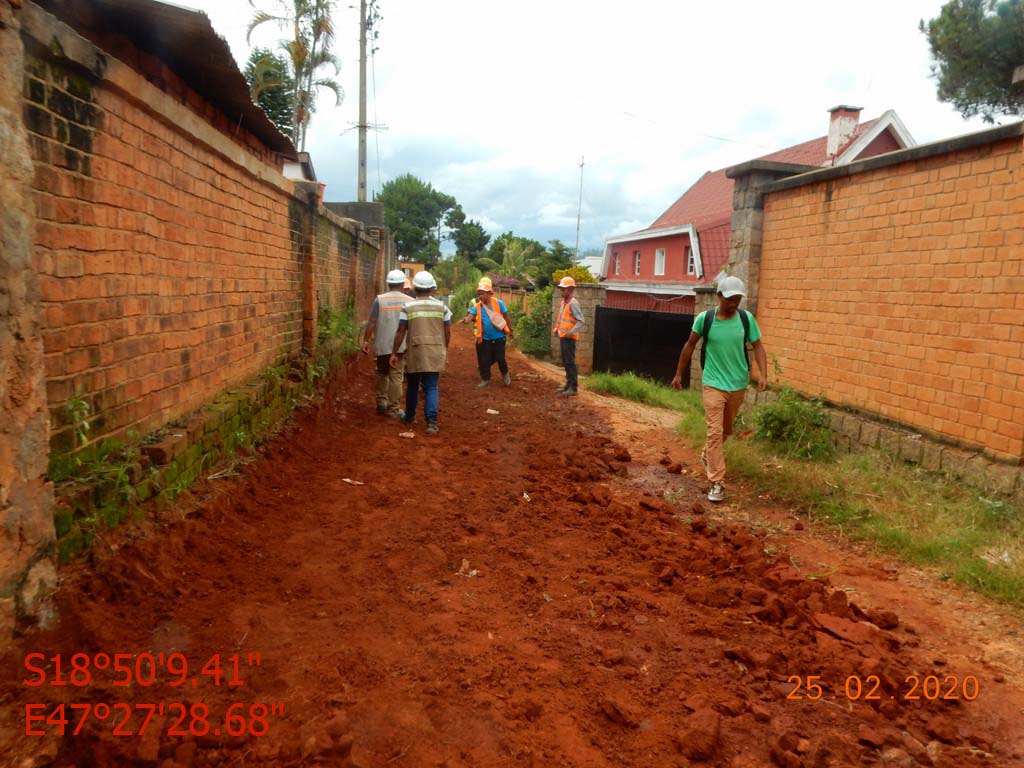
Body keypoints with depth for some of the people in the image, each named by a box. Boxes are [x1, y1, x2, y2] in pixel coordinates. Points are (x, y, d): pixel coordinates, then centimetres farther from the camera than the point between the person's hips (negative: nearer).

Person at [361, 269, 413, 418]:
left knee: (382, 373, 19)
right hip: (401, 345, -1)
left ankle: (381, 402, 21)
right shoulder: (410, 301, -1)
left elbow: (371, 322, -4)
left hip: (382, 344, 1)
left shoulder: (379, 299, -4)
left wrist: (366, 340, 3)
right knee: (396, 376, 2)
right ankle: (393, 408, 3)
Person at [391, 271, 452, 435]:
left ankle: (410, 416, 32)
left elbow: (401, 331, -4)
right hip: (435, 353, 1)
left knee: (412, 386, 17)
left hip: (415, 353, 0)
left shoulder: (407, 307, -3)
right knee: (431, 387, 2)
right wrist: (445, 349, 20)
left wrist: (394, 353, 3)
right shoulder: (442, 307, 2)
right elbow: (448, 332, 5)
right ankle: (431, 421, -11)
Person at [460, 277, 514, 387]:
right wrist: (465, 320, -42)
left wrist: (510, 331, 8)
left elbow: (506, 318, 2)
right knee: (484, 360, 6)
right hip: (484, 339, 2)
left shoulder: (498, 303, -8)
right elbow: (470, 316, -19)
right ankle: (485, 379, 25)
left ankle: (505, 375, 29)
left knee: (500, 358, 0)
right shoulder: (477, 306, -5)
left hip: (498, 337, -2)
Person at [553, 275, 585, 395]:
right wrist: (556, 329, 15)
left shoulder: (573, 303, -14)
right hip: (562, 336, 9)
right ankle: (568, 385, 23)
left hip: (569, 337, -9)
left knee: (570, 362, -7)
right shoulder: (563, 302, 13)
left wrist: (572, 331, -30)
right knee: (565, 362, 14)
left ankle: (574, 387, -3)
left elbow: (580, 320, -20)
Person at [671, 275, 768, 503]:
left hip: (738, 385, 3)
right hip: (713, 384, -3)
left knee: (726, 430, 19)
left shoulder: (746, 319, -6)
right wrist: (679, 374, 6)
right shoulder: (704, 318, -10)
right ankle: (717, 483, -6)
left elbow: (758, 347, -1)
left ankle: (707, 456, 47)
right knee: (715, 431, -10)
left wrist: (763, 374, -16)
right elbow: (690, 345, 2)